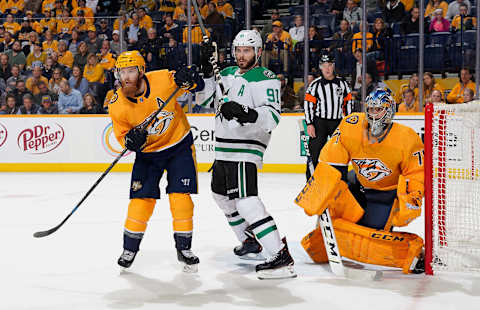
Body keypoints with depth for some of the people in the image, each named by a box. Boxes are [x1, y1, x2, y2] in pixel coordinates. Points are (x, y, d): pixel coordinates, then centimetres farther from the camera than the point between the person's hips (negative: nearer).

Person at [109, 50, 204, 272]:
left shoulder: (163, 80, -21)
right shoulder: (117, 105, -16)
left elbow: (198, 86, -8)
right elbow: (122, 135, -4)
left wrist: (188, 78, -31)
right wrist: (131, 140, -28)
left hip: (179, 144, -1)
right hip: (147, 152, 1)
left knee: (180, 197, -7)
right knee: (141, 199, -5)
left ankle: (184, 248, 7)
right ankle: (129, 249, 14)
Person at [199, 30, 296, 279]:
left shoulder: (265, 78, -11)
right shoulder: (227, 74, 14)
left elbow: (272, 116, -23)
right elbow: (208, 100, 15)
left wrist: (244, 113, -39)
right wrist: (207, 69, 4)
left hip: (245, 151, -10)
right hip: (223, 151, 10)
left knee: (245, 201, -22)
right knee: (222, 195, 23)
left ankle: (281, 258, -26)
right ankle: (251, 241, 42)